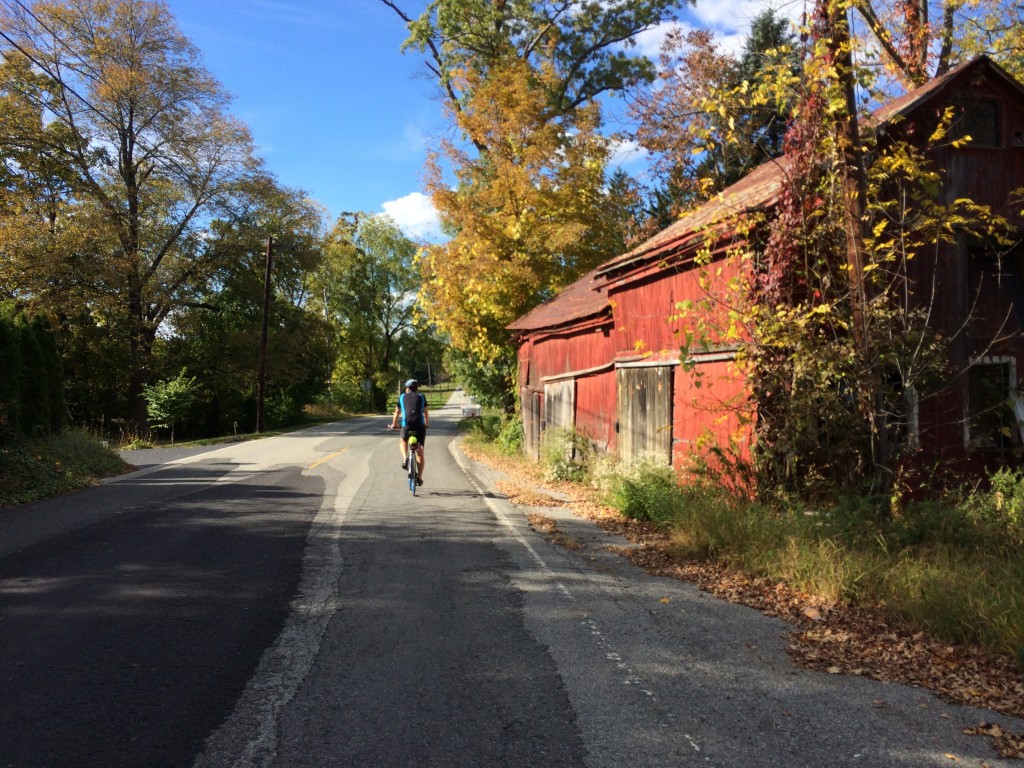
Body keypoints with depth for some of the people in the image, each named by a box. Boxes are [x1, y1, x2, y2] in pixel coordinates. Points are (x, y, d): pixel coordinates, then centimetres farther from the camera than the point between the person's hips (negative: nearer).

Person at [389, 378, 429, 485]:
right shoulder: (421, 397, 16)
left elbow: (397, 413, 24)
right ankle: (419, 477, 6)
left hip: (407, 425, 0)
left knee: (403, 441, 30)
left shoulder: (402, 397, 17)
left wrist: (394, 424, 39)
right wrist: (427, 424, 37)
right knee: (420, 451, 9)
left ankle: (405, 458, 4)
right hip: (420, 425, 0)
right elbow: (426, 413, 20)